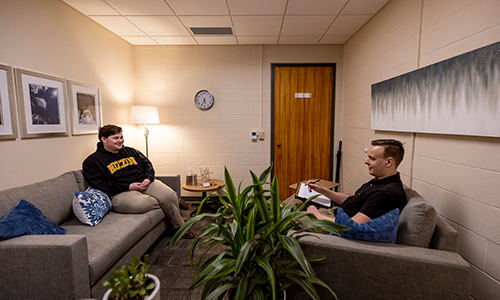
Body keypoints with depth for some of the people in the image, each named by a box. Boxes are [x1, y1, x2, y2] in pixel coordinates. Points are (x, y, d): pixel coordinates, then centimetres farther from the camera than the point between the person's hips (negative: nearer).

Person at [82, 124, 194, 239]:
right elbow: (99, 184, -9)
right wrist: (128, 187, -17)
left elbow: (147, 163, 22)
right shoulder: (92, 161, 2)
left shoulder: (130, 151, 20)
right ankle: (170, 204, -6)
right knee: (140, 204, -38)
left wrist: (148, 178, -2)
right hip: (121, 193, -4)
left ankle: (180, 227, 2)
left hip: (145, 184, 5)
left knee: (170, 195, -20)